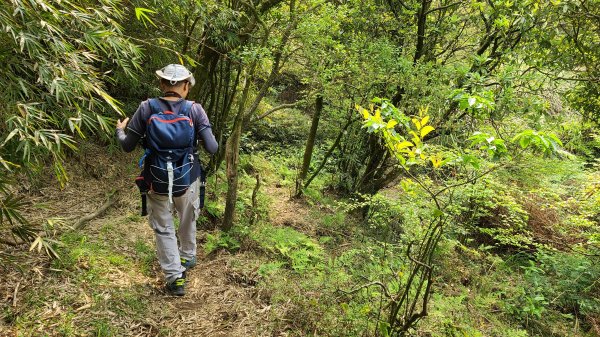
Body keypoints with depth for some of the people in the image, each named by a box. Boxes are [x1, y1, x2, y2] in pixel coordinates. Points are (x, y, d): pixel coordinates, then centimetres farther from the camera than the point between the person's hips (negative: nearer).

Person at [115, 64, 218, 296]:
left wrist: (120, 130, 16)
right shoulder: (195, 110, -13)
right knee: (188, 220, 26)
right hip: (188, 179, 1)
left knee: (163, 228, 15)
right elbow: (212, 149, -15)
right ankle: (187, 257, 48)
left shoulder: (147, 108, -12)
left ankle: (175, 277, 17)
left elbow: (128, 146, -6)